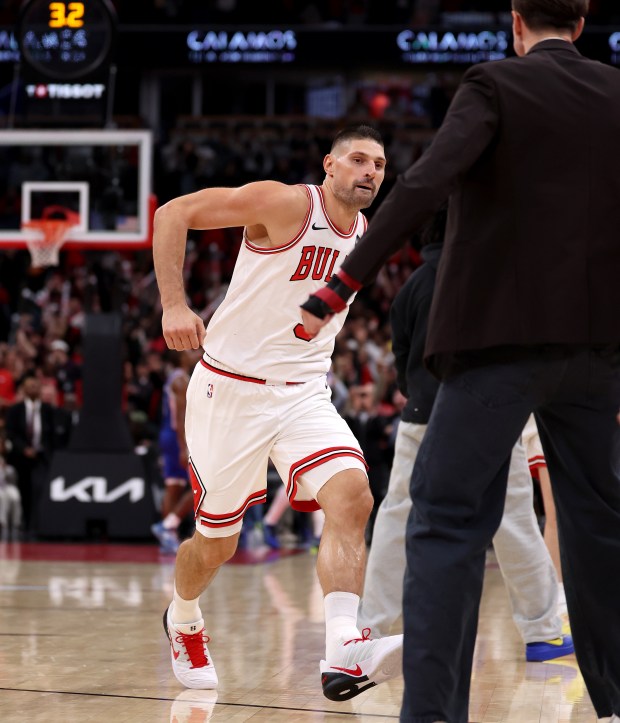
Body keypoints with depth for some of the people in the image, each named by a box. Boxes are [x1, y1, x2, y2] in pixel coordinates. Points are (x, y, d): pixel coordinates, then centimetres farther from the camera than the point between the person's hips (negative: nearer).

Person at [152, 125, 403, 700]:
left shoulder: (366, 236, 8)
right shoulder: (287, 204, -13)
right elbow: (173, 213, -13)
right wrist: (173, 305, -20)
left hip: (303, 393, 5)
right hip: (230, 389, -5)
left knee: (352, 497, -23)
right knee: (216, 544, 7)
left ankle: (344, 655, -33)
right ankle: (182, 621, 41)